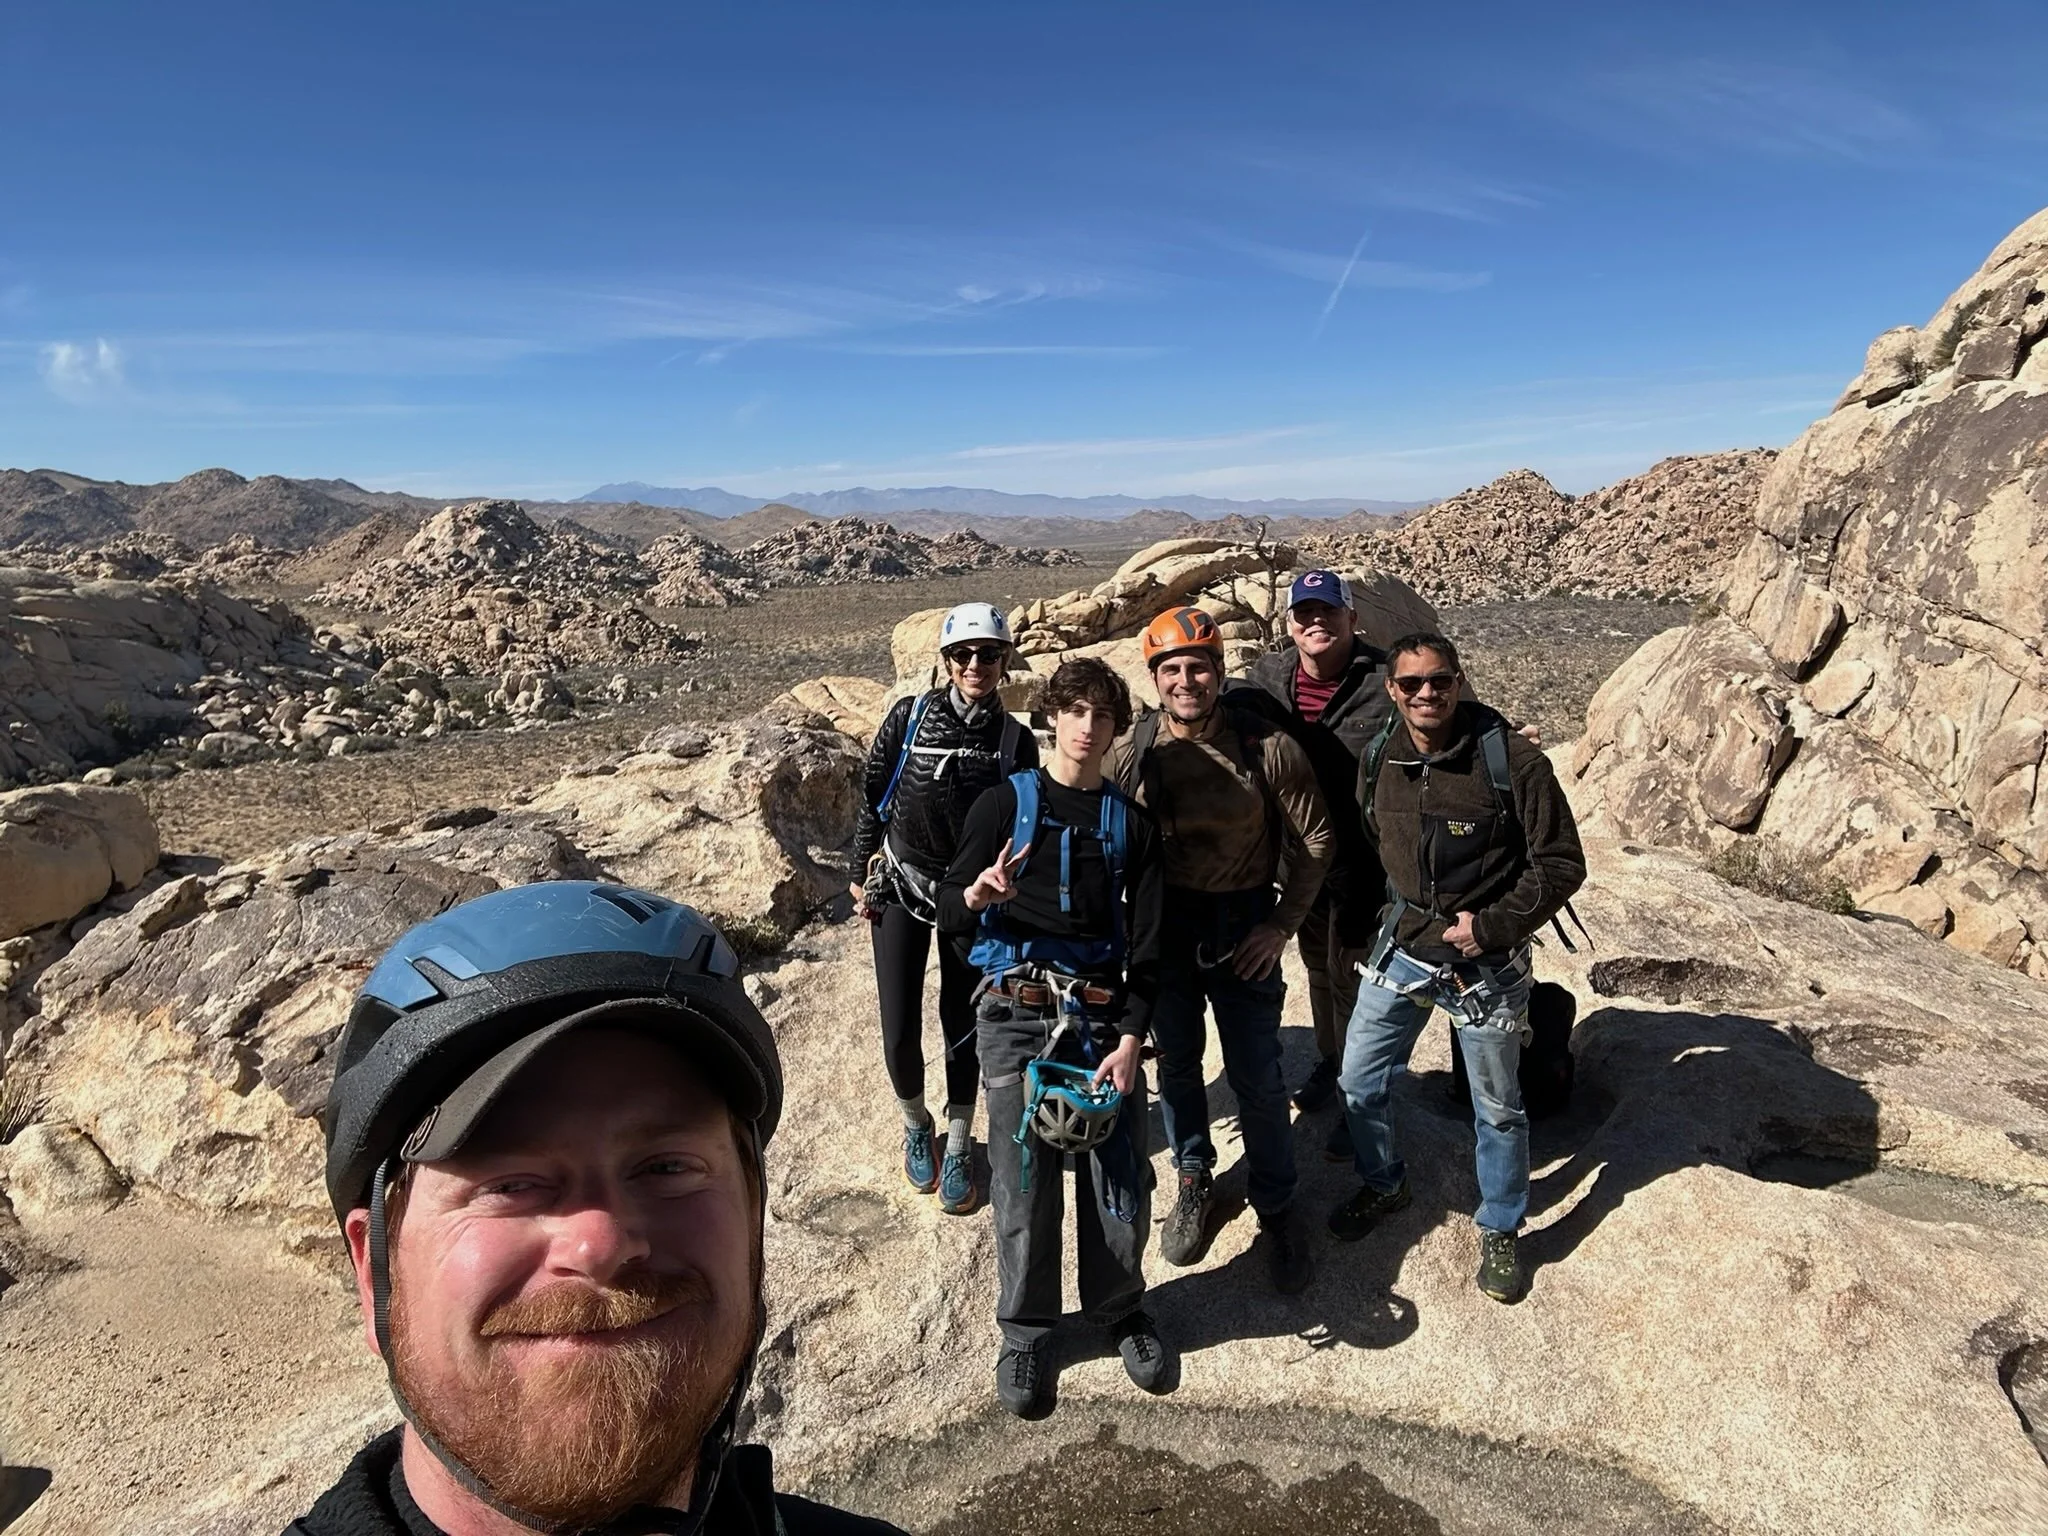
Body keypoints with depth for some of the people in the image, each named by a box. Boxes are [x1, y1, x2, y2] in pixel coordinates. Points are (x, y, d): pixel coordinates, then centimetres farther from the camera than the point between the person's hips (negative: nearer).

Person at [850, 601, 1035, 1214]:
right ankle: (915, 1124, 30)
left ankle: (958, 1147, 28)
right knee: (899, 1032, -1)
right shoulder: (909, 717, -8)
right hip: (899, 887, 0)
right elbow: (872, 796, 1)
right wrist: (863, 873, 3)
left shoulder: (1016, 741, -6)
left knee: (963, 1027, 8)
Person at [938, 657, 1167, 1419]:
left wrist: (1130, 1037, -4)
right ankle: (1024, 1330, 23)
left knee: (1121, 1177, 2)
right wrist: (977, 894, -21)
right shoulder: (1005, 804, 4)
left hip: (1102, 1016, 2)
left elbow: (1146, 944, 6)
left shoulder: (1130, 822, 10)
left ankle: (1120, 1308, 29)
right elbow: (949, 913, 3)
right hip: (1017, 1014, -1)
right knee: (1023, 1179, 2)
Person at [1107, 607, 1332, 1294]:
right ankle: (1194, 1181, 39)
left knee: (1258, 1077, 6)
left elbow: (1313, 837, -4)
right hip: (1163, 930, 2)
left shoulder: (1268, 747, -14)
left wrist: (1282, 924, -6)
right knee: (1176, 1064, 16)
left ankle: (1275, 1205, 28)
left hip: (1244, 930, -2)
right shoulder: (1131, 755, -9)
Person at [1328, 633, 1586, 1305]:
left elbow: (1562, 864, -13)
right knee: (1359, 1081, 12)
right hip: (1401, 950, 4)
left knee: (1497, 1106, 12)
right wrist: (1397, 916, 12)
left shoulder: (1512, 760, -18)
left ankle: (1500, 1231, 36)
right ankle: (1383, 1185, 41)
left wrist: (1493, 926, -20)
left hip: (1486, 965, -4)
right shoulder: (1377, 762, -4)